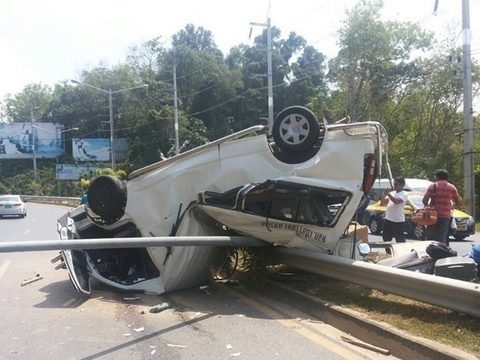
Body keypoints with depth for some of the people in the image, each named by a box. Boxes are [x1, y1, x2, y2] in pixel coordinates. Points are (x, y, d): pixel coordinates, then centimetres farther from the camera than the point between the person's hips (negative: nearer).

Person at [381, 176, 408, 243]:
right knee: (386, 240, 14)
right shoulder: (392, 193, 14)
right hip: (388, 220, 7)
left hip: (398, 221, -7)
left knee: (400, 241, -4)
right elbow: (382, 203, 12)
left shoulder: (404, 194, -5)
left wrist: (389, 194, -16)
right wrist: (385, 194, -3)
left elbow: (396, 201, -24)